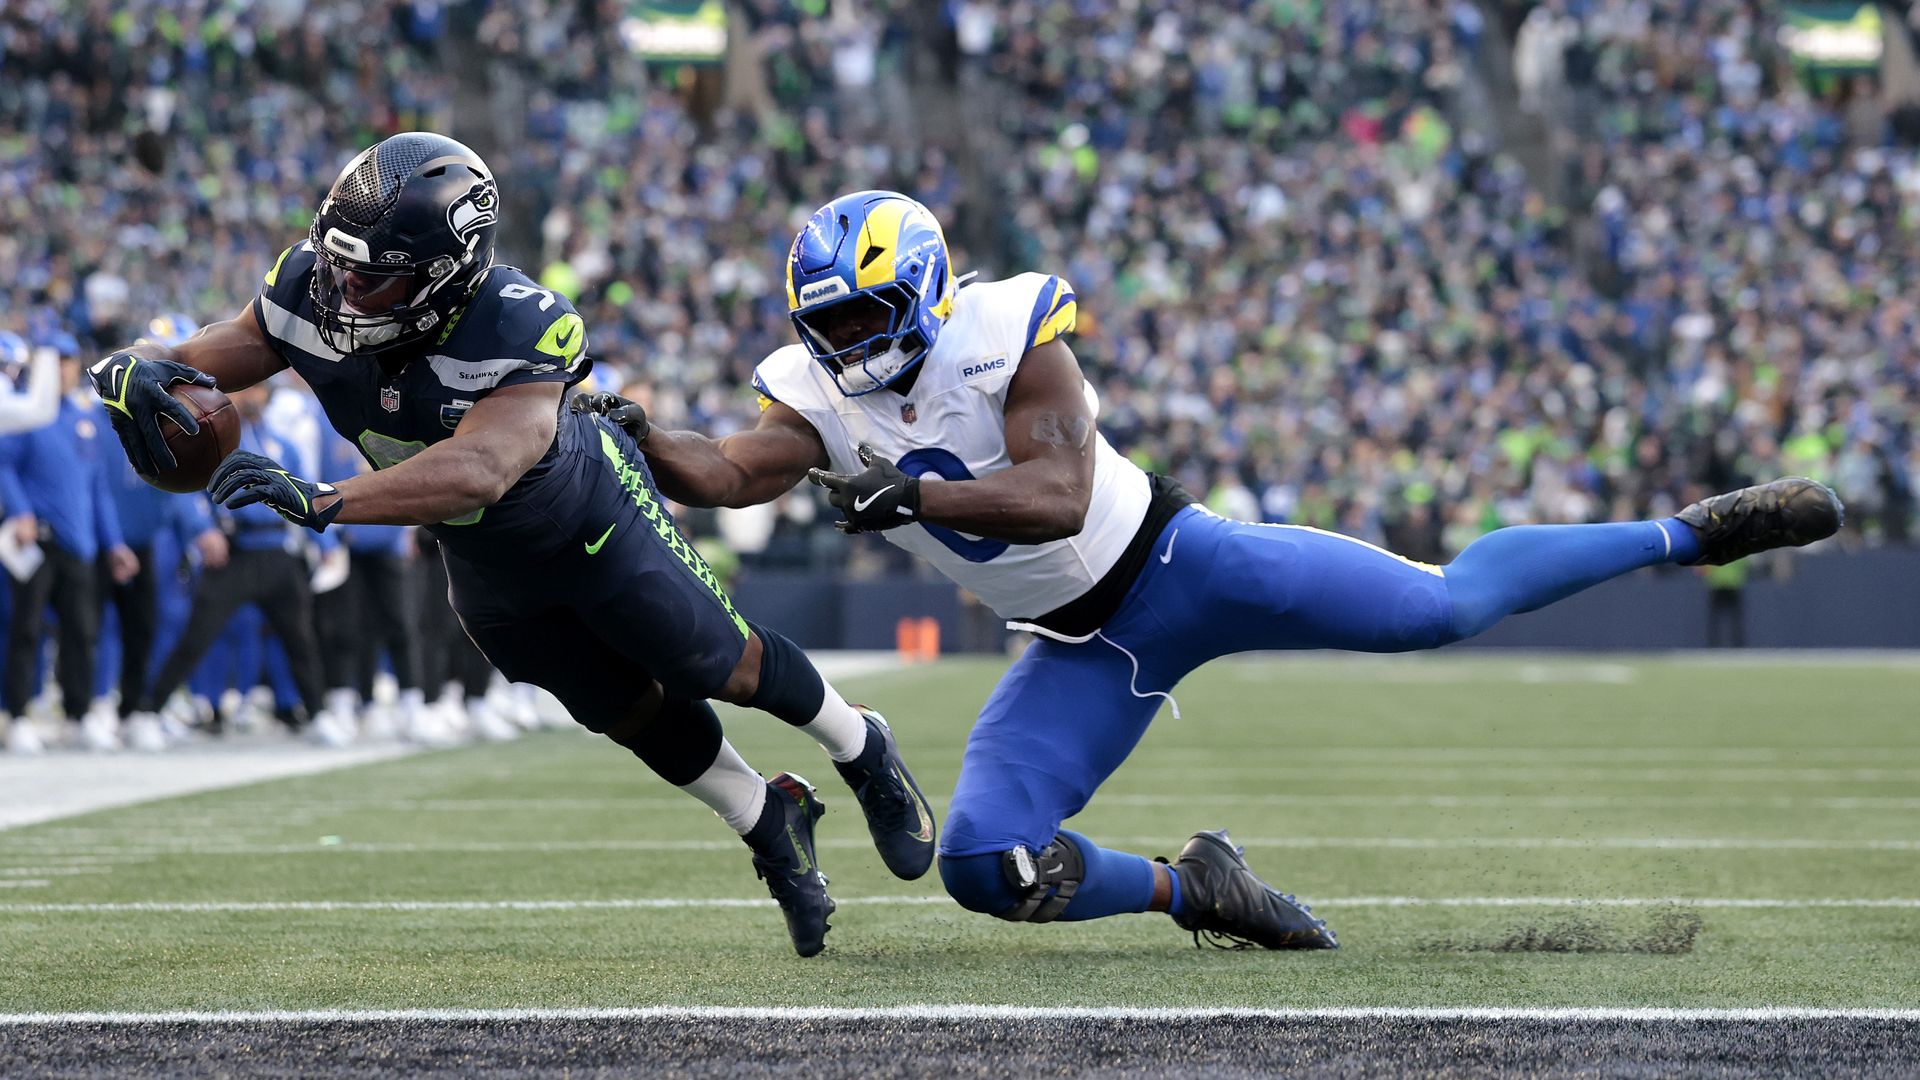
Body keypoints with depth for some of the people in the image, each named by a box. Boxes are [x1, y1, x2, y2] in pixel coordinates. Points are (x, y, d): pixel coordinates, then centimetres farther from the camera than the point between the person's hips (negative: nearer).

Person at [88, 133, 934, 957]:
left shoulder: (518, 334, -45)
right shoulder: (307, 296, -29)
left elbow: (478, 473, -60)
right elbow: (202, 364, -19)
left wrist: (319, 502, -69)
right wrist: (135, 372, -44)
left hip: (594, 524, -5)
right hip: (484, 565, 5)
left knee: (725, 668, 14)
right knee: (629, 714, 21)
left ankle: (864, 753, 47)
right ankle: (773, 829, 47)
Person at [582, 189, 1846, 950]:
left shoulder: (1008, 334, -19)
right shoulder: (818, 397, -4)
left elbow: (1057, 497, -30)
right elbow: (726, 474, -20)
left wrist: (913, 493, -39)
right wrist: (640, 438, -37)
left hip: (1176, 562, -5)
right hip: (1087, 656, 5)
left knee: (1441, 608, -10)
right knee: (983, 865, -10)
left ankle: (1691, 533, 8)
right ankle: (1189, 888, 10)